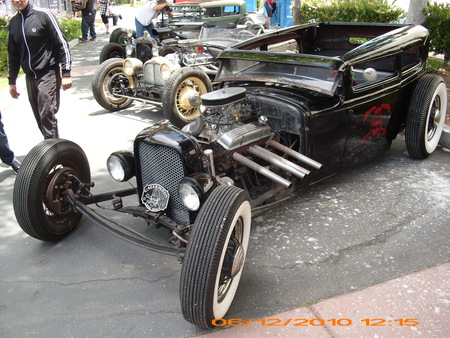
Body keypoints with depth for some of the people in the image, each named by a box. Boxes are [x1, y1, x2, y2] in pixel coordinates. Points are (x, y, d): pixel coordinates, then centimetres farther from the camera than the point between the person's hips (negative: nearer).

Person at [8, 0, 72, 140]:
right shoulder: (13, 22, 11)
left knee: (47, 115, -12)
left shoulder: (43, 15, -7)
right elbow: (13, 54, 19)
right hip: (30, 77, 6)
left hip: (48, 74, -6)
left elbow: (62, 43, -7)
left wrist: (66, 73, -11)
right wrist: (12, 81, 19)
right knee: (39, 118, 7)